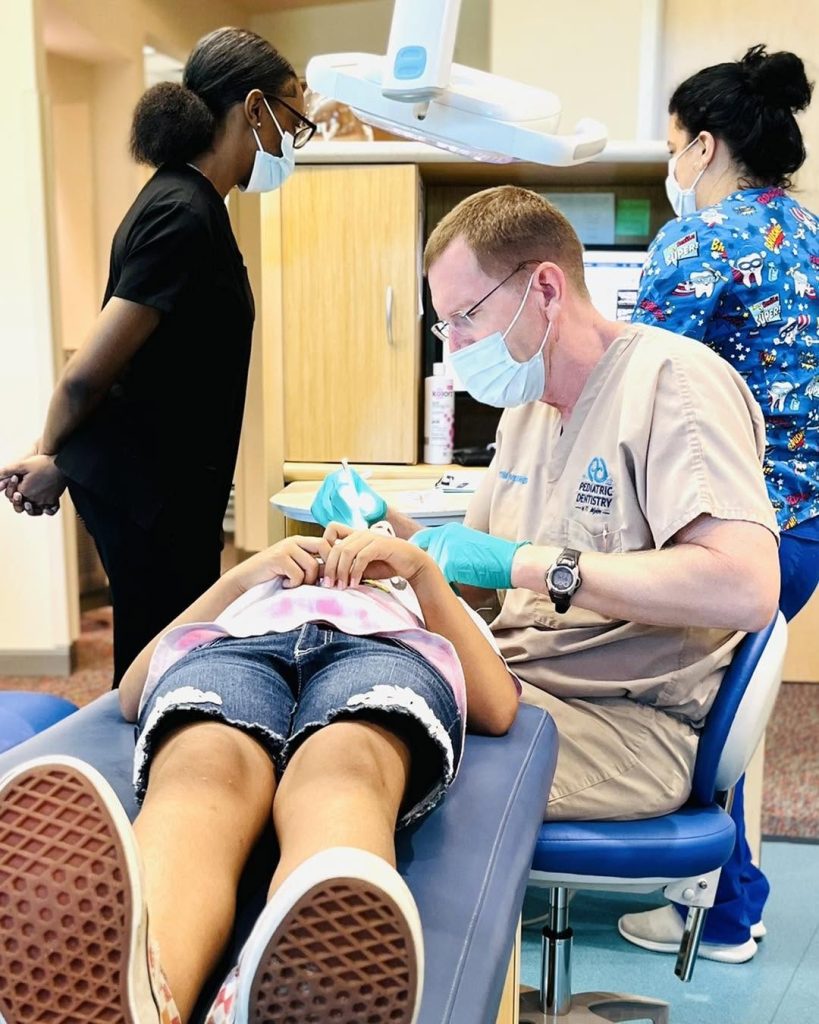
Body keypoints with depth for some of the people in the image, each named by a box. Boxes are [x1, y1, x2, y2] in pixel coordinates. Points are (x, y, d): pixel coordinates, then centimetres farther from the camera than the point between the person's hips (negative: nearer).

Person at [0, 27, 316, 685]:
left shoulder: (186, 201, 12)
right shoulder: (185, 216, -20)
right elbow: (89, 372, -21)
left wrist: (54, 458, 10)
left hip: (169, 483, 9)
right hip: (147, 489, -9)